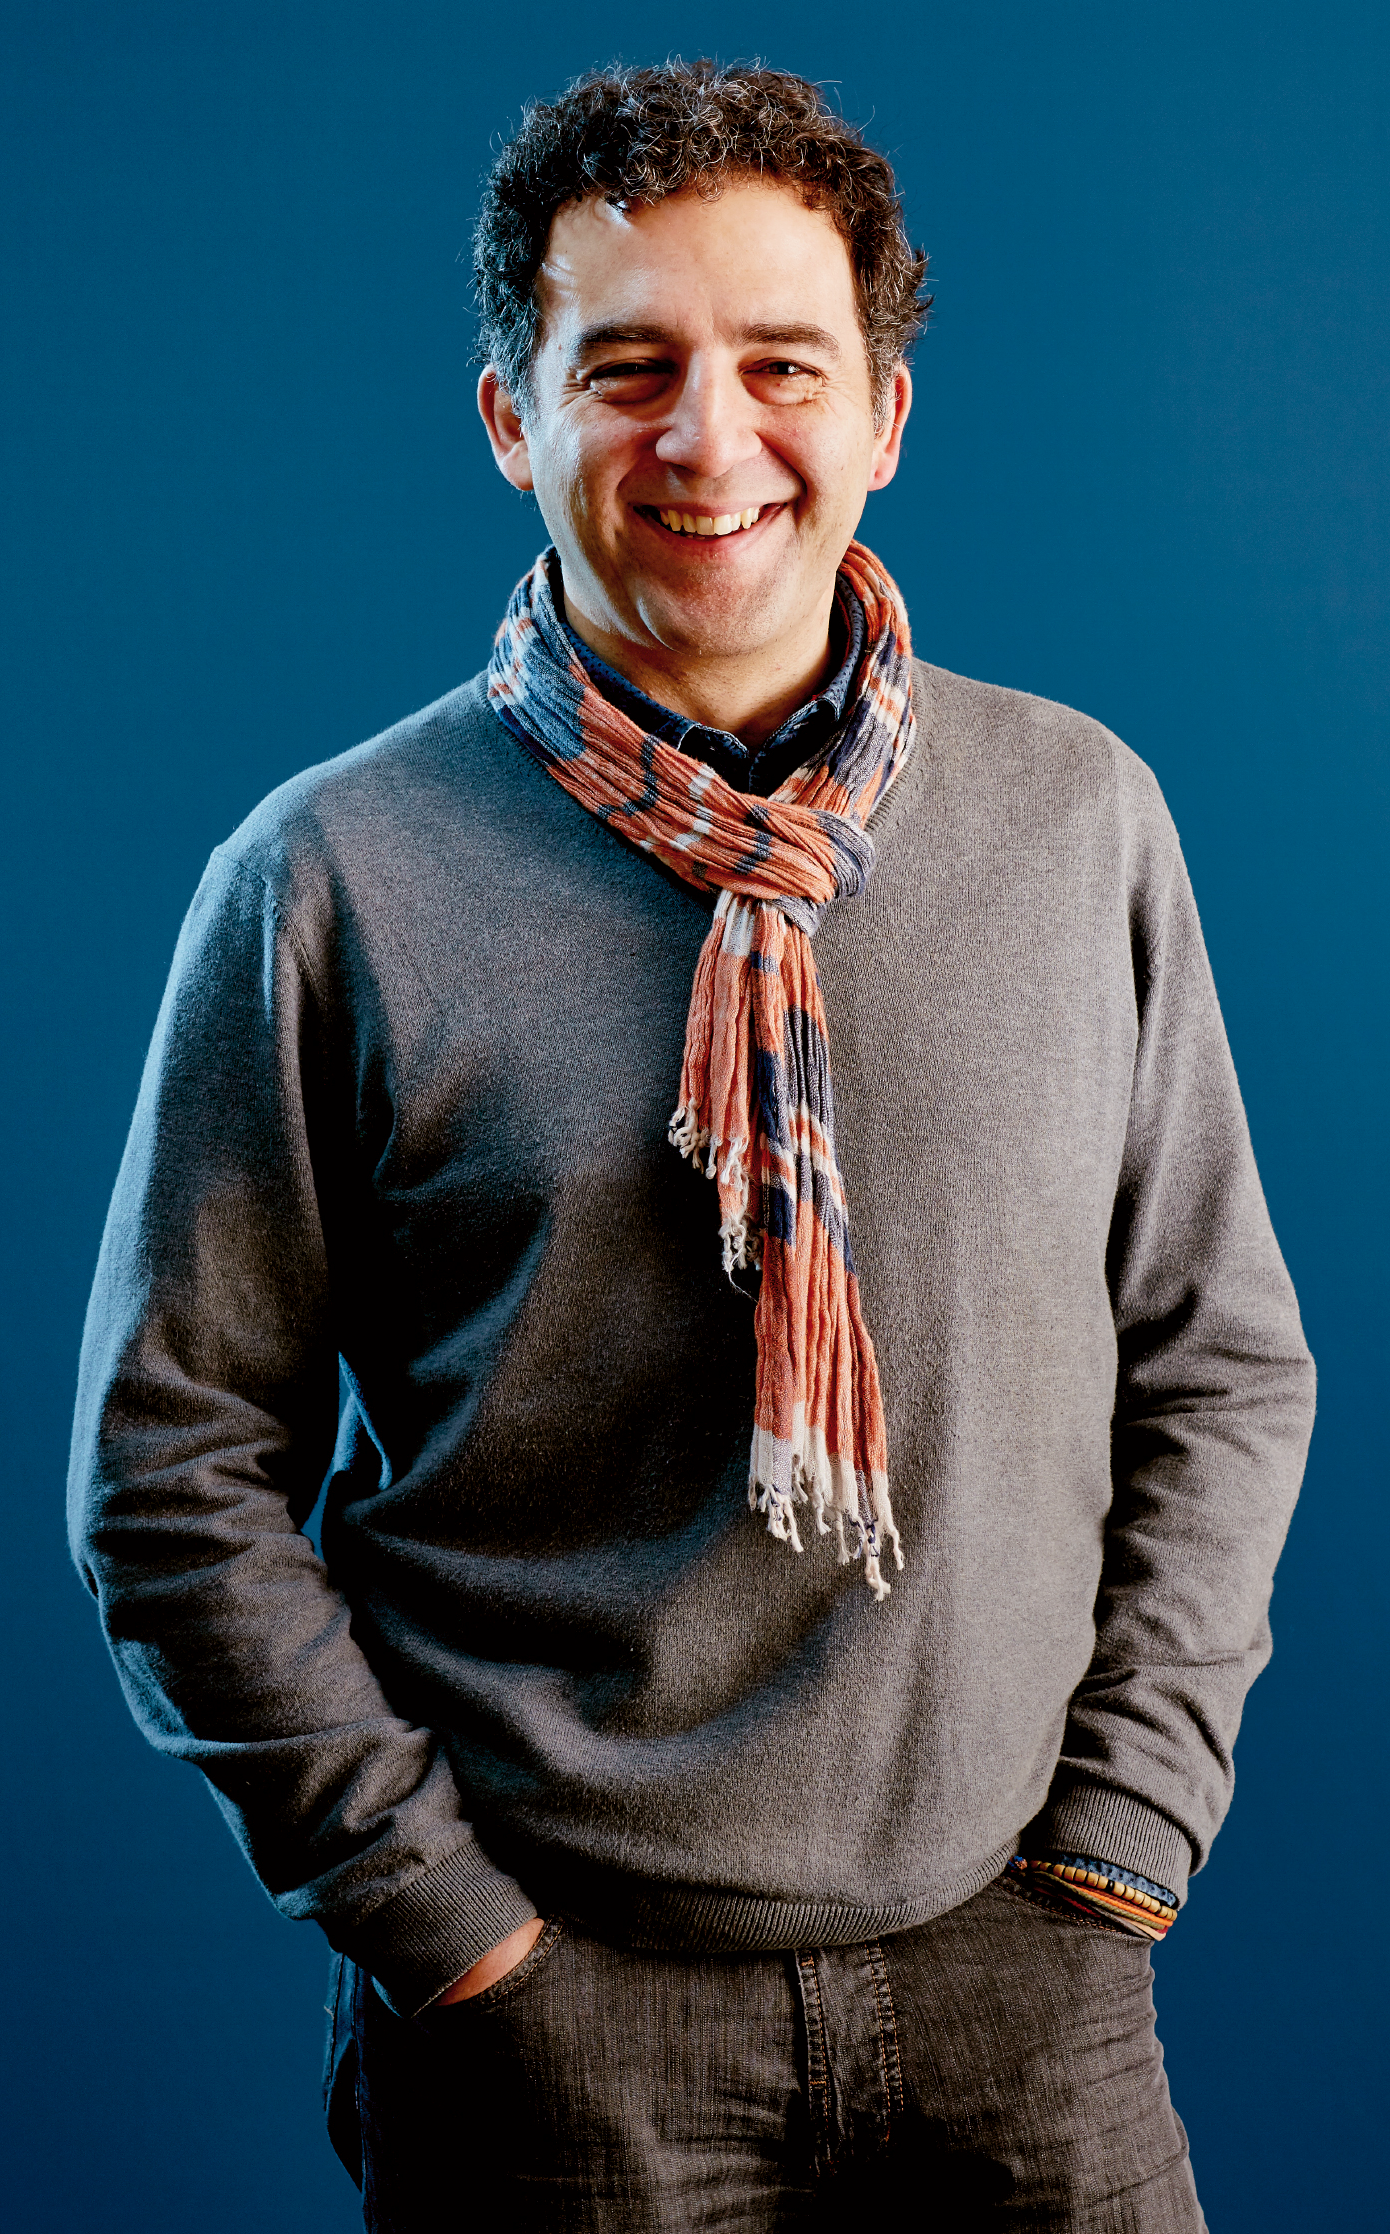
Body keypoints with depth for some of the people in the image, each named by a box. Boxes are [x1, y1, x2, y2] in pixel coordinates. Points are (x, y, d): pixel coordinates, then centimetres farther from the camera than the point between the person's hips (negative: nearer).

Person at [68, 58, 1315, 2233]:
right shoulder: (330, 884, -8)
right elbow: (175, 1469, -4)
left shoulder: (1081, 817, 0)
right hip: (556, 2002, -2)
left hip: (1014, 1963, 2)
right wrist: (444, 1923, -7)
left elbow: (1224, 1363, 6)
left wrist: (1122, 1833, 0)